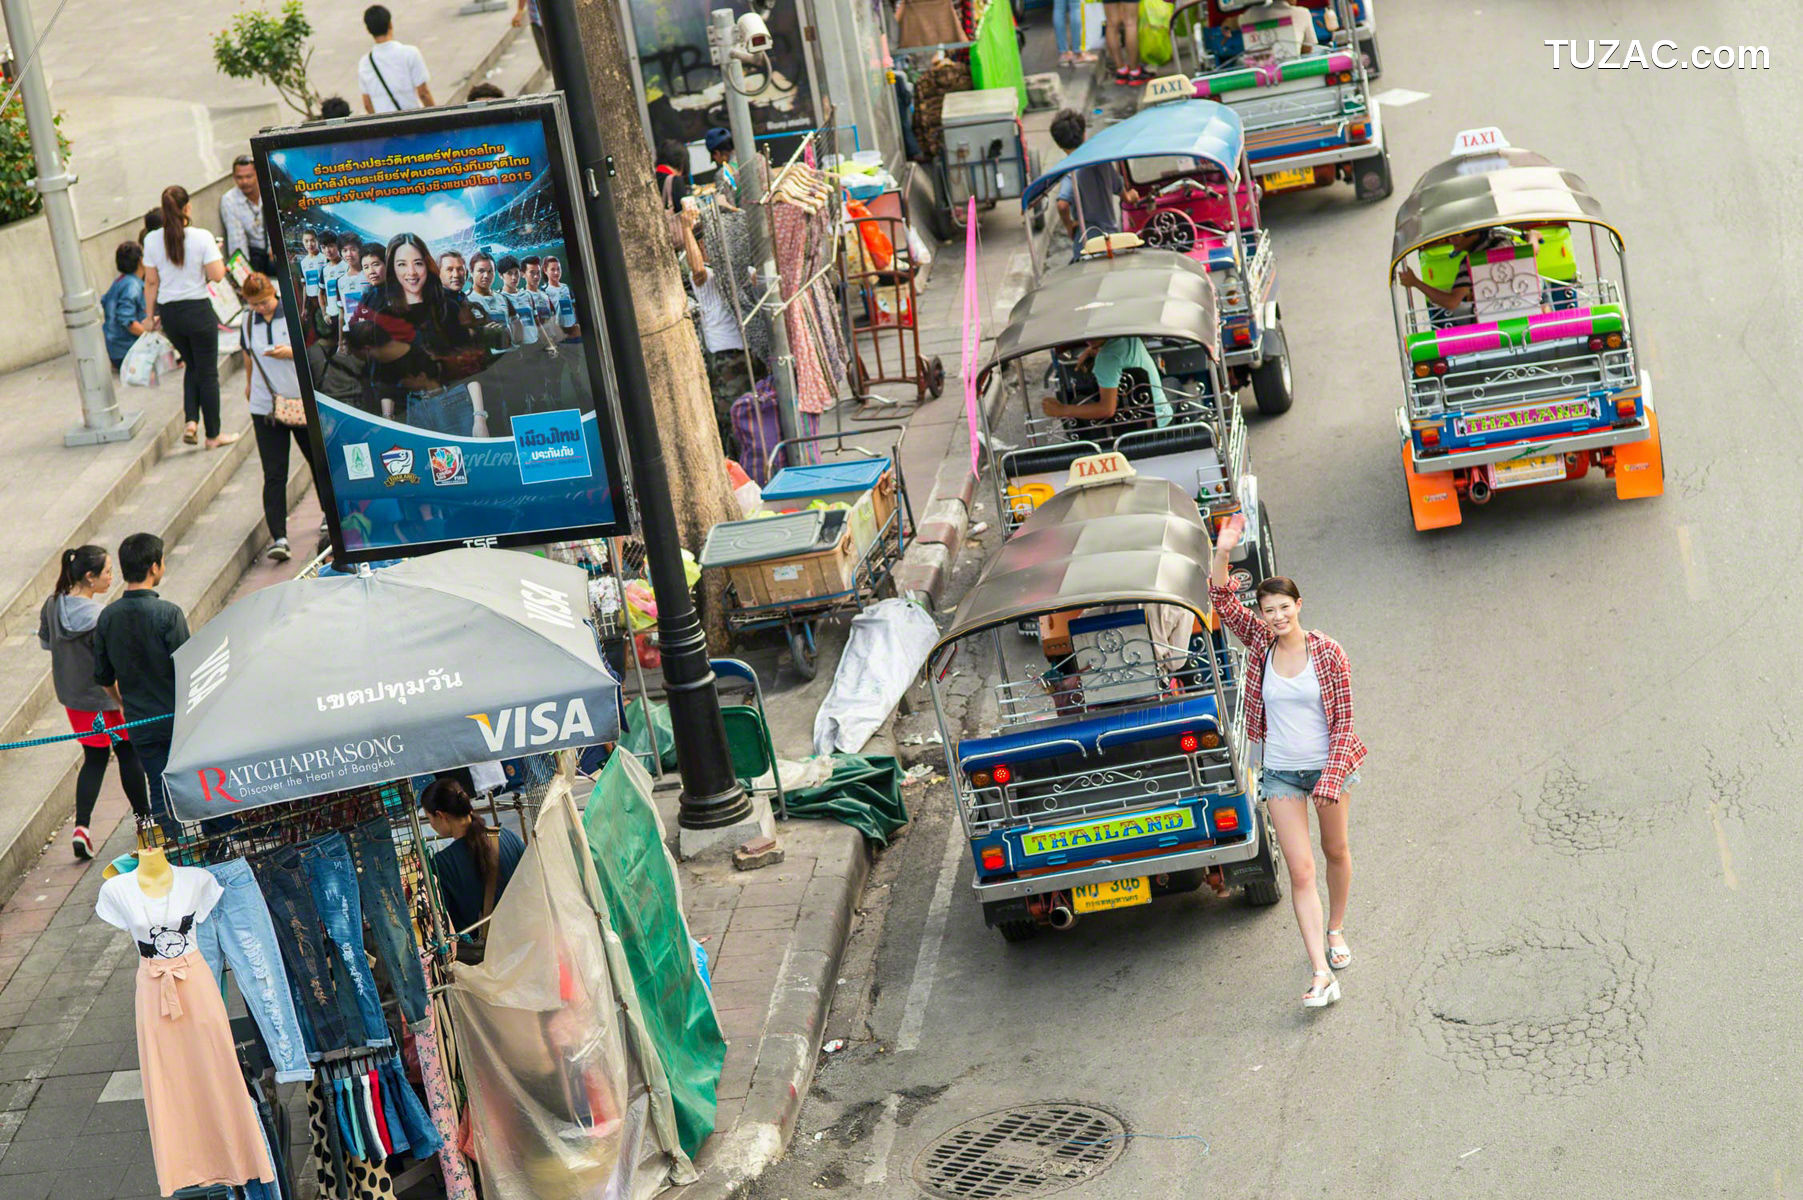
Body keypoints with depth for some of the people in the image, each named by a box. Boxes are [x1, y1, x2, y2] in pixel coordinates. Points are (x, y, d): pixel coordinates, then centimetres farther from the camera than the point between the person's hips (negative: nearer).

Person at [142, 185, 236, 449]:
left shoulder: (153, 241, -2)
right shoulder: (202, 238, -13)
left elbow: (151, 283, 3)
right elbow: (217, 275, -14)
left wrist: (150, 315, 12)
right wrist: (217, 254, 5)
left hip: (169, 312, 4)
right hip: (198, 310, -4)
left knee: (192, 366, 23)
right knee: (208, 372, 8)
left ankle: (191, 420, 6)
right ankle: (213, 435, 15)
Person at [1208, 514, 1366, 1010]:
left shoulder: (1327, 653, -11)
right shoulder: (1261, 644, -4)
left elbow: (1342, 722, -9)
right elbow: (1225, 605, -14)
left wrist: (1331, 778, -15)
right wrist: (1222, 555, -27)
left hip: (1327, 765, -1)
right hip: (1281, 773, 1)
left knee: (1336, 851, 19)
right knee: (1301, 870, -5)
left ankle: (1336, 930, 45)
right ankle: (1322, 974, -9)